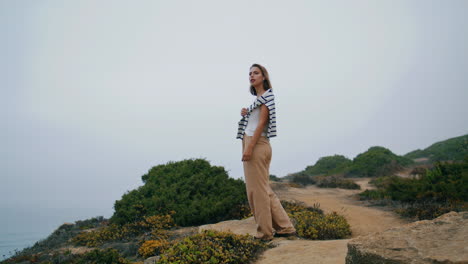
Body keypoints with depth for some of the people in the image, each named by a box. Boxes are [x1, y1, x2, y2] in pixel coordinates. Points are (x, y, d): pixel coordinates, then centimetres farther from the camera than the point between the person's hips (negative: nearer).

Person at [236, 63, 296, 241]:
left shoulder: (266, 96, -5)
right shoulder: (257, 99, 20)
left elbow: (262, 123, -14)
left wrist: (249, 147, -19)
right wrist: (245, 114, 6)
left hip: (258, 145, -9)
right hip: (249, 144, 9)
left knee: (258, 190, -4)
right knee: (263, 189, 12)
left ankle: (264, 232, 6)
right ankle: (284, 227, 19)